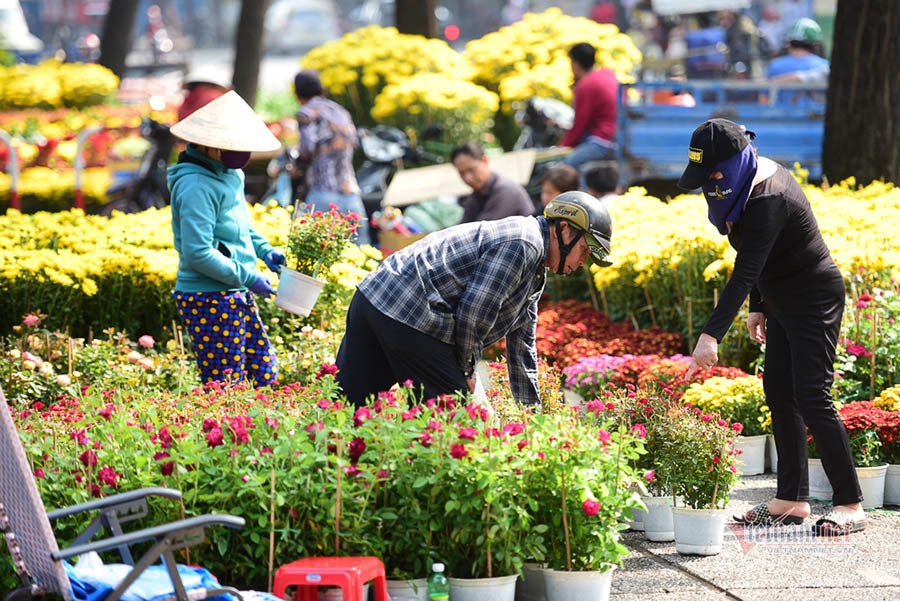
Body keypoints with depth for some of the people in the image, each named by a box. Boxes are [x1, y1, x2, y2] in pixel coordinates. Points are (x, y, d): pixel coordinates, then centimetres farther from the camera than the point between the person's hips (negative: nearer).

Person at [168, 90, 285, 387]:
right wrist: (247, 277, -18)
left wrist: (263, 250, 12)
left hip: (237, 296, 10)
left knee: (265, 374, 13)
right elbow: (197, 253, -25)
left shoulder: (230, 174, 10)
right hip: (209, 301, -10)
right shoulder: (197, 187, -20)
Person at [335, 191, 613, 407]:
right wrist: (466, 370, -2)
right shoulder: (524, 243, -9)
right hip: (410, 315, -10)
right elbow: (474, 309, -16)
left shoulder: (536, 274, 25)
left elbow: (522, 345, 31)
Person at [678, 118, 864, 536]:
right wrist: (758, 308, 17)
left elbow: (744, 273, -34)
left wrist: (711, 335, -38)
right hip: (785, 304, 10)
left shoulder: (768, 200, -28)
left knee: (811, 397, -12)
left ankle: (850, 504, -7)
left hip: (815, 301, -10)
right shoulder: (756, 177, 3)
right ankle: (792, 499, 14)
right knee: (778, 393, 9)